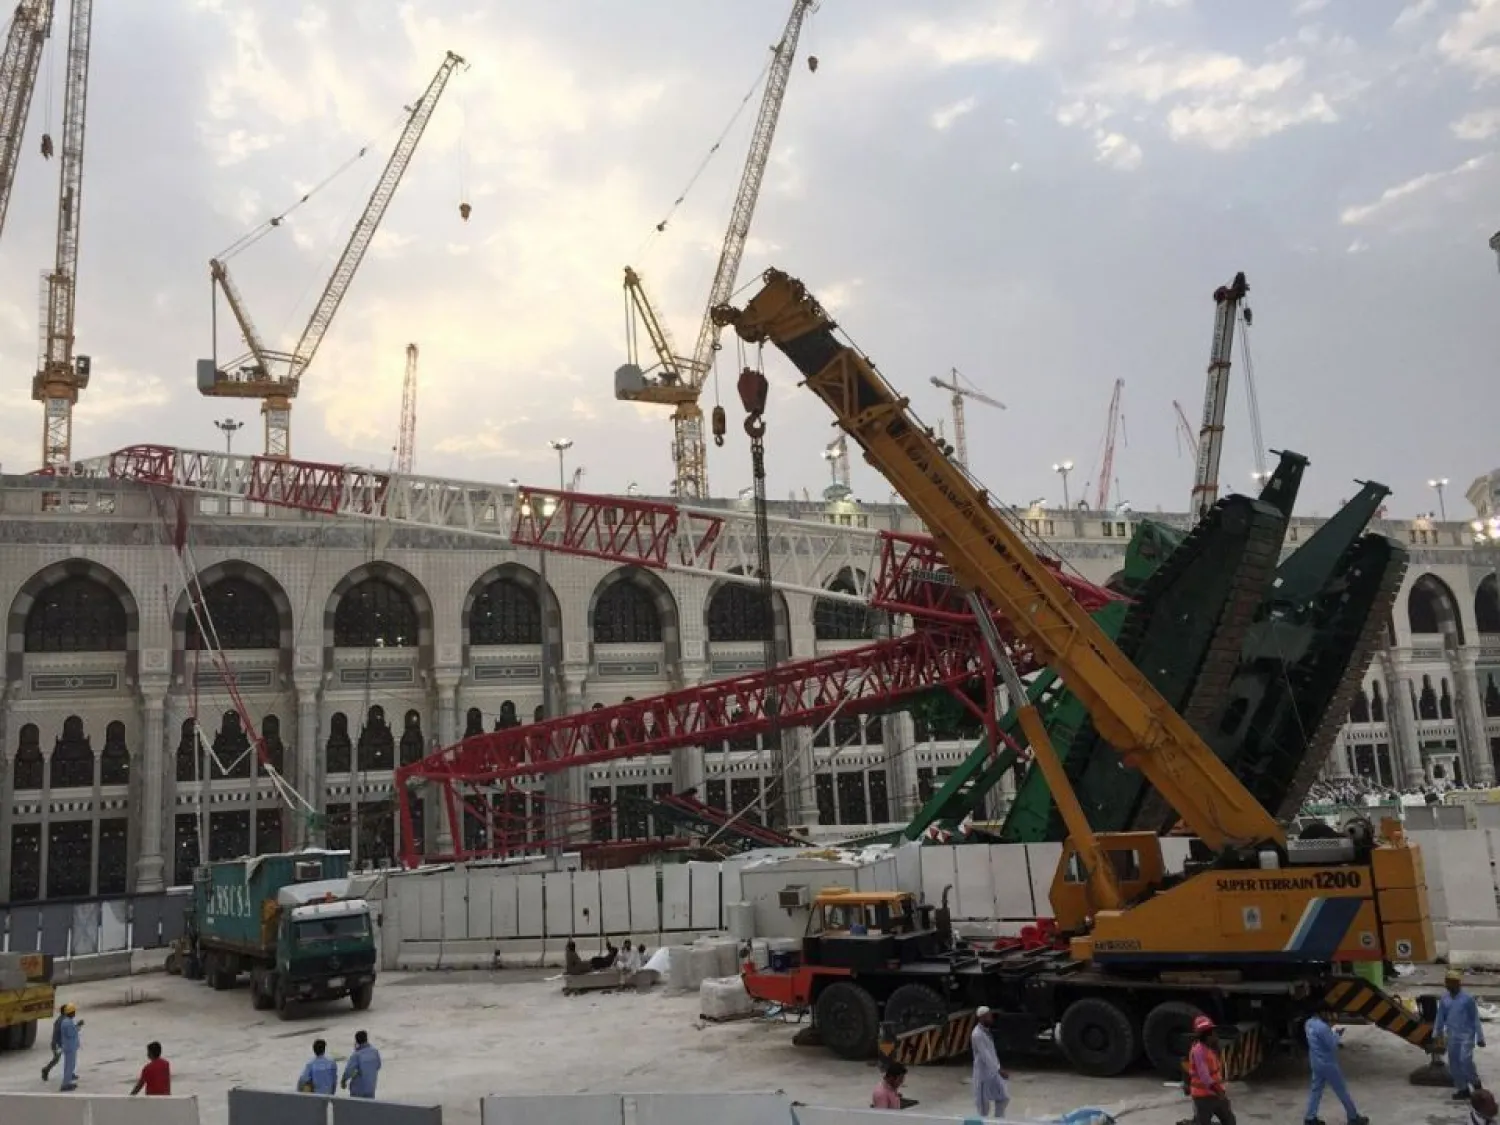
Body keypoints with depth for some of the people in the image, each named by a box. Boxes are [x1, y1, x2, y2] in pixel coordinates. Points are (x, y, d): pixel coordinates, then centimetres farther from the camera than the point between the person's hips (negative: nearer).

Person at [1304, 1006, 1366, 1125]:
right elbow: (1332, 1045, -20)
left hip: (1316, 1062, 8)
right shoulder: (1322, 1027, -28)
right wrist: (1336, 1033, -5)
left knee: (1316, 1089, 14)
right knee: (1342, 1091, 8)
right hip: (1327, 1064, -8)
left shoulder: (1310, 1023, 3)